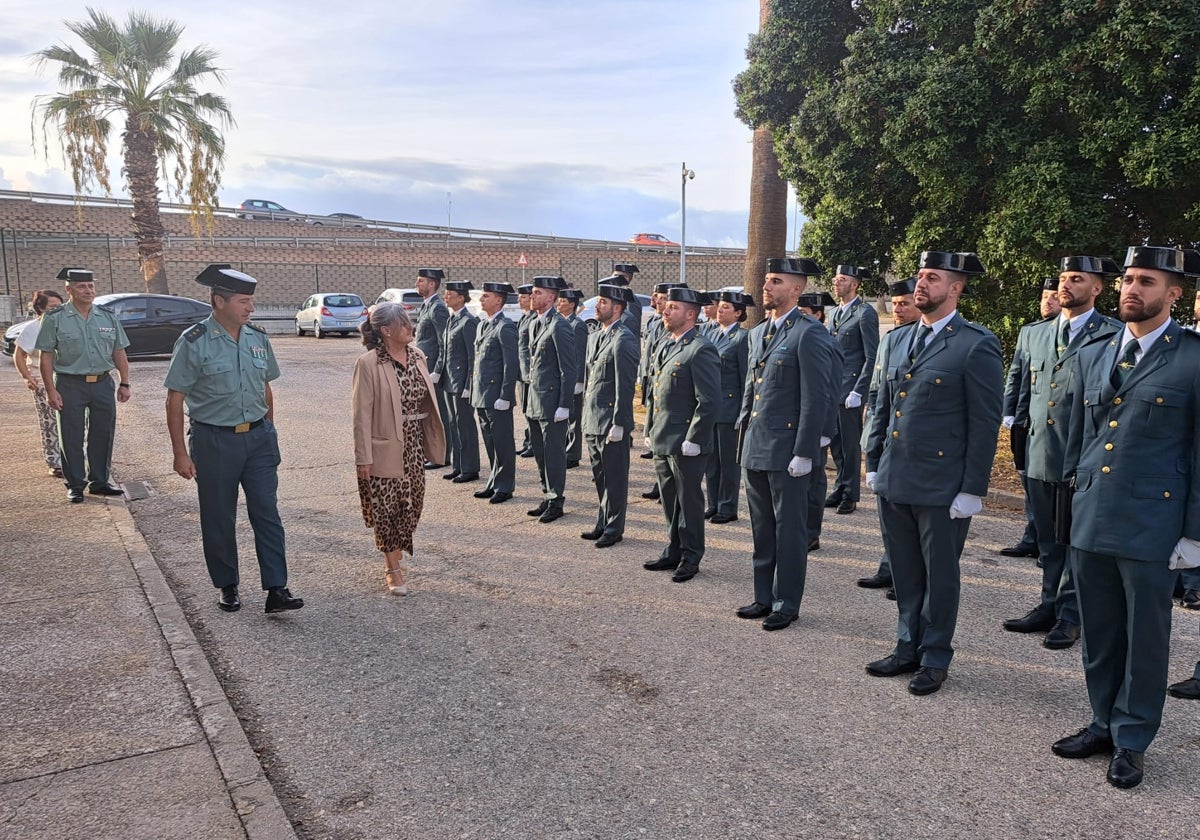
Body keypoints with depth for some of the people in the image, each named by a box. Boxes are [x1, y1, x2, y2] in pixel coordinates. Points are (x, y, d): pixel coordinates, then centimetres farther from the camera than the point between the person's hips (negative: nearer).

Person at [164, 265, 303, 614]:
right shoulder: (194, 342, -9)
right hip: (214, 441, -3)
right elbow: (175, 400, -7)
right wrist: (181, 453, -9)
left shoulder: (258, 337, 4)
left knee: (267, 514, 0)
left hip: (258, 437, 3)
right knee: (218, 520, 9)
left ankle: (277, 590, 3)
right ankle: (228, 588, 25)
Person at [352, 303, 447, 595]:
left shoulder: (416, 355, 5)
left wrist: (430, 440, 12)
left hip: (414, 444, 6)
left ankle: (396, 554, 36)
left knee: (411, 504, 12)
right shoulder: (368, 363, -14)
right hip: (386, 447, -6)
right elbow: (361, 414, -13)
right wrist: (363, 457, -15)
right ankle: (393, 569, 19)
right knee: (386, 508, 4)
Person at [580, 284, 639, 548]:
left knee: (614, 477, 2)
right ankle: (603, 523, 28)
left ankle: (614, 528, 12)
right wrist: (586, 416, 17)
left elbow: (626, 386, -17)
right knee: (599, 475, 17)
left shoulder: (624, 340, -14)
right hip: (592, 422, 9)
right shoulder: (594, 337, 14)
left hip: (612, 423, -9)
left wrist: (618, 424, -19)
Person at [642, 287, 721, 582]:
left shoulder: (700, 351, -15)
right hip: (661, 441, 8)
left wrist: (692, 440, -18)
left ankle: (691, 557, 17)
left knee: (689, 500, 4)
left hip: (685, 443, -8)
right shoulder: (664, 344, 13)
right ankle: (673, 551, 29)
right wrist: (649, 431, 16)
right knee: (669, 500, 17)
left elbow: (708, 401, -18)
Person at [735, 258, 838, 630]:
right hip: (754, 449, 8)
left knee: (789, 530, 4)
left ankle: (786, 604, 17)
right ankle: (764, 598, 28)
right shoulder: (757, 333, 14)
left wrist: (804, 453, -16)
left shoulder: (809, 335, -12)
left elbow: (816, 398, -14)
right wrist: (744, 429, 15)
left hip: (787, 452, -8)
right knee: (761, 529, 15)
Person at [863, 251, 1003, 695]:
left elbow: (985, 422, -10)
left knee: (939, 575, 9)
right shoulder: (898, 340, 11)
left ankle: (935, 657, 24)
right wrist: (873, 465, 13)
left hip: (942, 487, -6)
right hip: (893, 481, 6)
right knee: (905, 573, 16)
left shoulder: (977, 346, -9)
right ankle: (908, 647, 31)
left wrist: (972, 490, -12)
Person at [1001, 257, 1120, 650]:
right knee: (1048, 540, 15)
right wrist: (1023, 424, 14)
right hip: (1040, 456, 5)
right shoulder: (1034, 332, 12)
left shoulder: (1113, 335, -5)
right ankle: (1050, 605, 27)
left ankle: (1071, 615, 16)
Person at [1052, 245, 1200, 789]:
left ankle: (1131, 740, 24)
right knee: (1099, 633, 15)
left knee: (1145, 638, 9)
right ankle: (1104, 723, 32)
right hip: (1089, 521, 5)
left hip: (1150, 525, -5)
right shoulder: (1092, 357, 11)